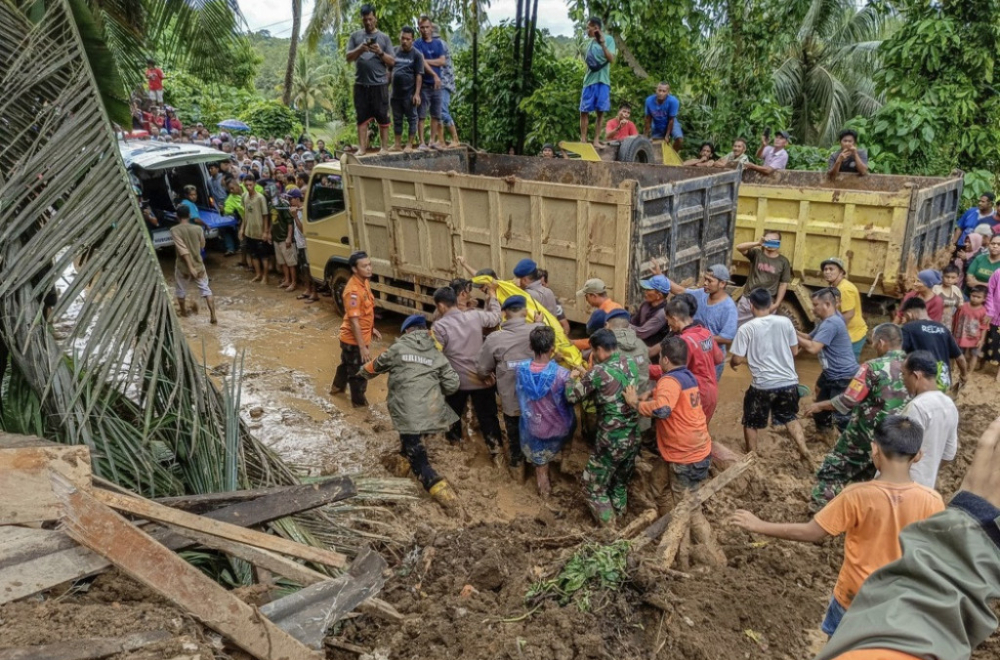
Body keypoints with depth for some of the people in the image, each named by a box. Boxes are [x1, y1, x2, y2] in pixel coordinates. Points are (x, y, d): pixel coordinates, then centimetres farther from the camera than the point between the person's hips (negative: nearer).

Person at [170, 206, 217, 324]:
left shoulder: (174, 230, -14)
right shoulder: (198, 229, -6)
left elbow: (182, 249, -22)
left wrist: (190, 267, -23)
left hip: (183, 266, -2)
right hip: (198, 264, 2)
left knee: (181, 290, 22)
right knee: (205, 289, 8)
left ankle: (183, 311, 41)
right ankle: (213, 316, -1)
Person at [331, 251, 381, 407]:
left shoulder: (365, 282, 0)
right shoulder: (353, 291, -30)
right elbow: (354, 321, -30)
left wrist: (371, 328, 21)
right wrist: (362, 347, -28)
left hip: (354, 337, 9)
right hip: (354, 340, -9)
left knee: (347, 363, 30)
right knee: (359, 372, 9)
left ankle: (337, 387, 52)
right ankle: (359, 402, 28)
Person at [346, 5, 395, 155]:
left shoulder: (384, 38, 8)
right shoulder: (355, 36, 10)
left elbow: (392, 62, 4)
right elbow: (349, 57, 5)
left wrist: (380, 52, -14)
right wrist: (360, 49, -13)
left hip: (380, 84, -1)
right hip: (361, 84, 1)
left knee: (382, 118, 1)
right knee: (362, 118, 2)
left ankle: (384, 148, 7)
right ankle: (362, 148, 5)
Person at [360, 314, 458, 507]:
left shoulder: (398, 348, 3)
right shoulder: (436, 354, 11)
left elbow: (375, 366, 20)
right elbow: (452, 384, 7)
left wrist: (361, 373, 41)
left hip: (408, 413, -4)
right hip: (432, 412, 4)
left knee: (416, 455, 1)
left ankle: (436, 485, -12)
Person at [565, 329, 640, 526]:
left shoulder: (599, 372, -19)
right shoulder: (632, 365, 0)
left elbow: (572, 397, -8)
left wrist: (573, 378, 11)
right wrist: (587, 377, 16)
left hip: (611, 441, -7)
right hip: (633, 438, 7)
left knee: (594, 487, 11)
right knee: (621, 483, 25)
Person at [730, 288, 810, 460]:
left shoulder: (746, 328, -12)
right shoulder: (785, 322, -2)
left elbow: (738, 359, -10)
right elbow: (795, 351, 9)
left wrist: (732, 363, 12)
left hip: (762, 385, -4)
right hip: (789, 382, 4)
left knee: (751, 423, 18)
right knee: (790, 417, 29)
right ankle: (803, 449, 23)